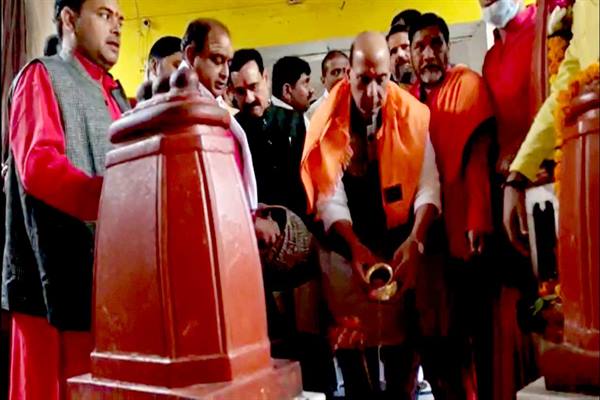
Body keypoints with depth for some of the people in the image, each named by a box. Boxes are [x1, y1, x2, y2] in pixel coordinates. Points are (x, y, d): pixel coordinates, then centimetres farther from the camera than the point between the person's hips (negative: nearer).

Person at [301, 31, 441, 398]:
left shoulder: (412, 115, -6)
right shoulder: (328, 121, -8)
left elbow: (428, 184, -14)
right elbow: (330, 195, -15)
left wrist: (415, 240, -31)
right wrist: (356, 247, -29)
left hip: (400, 245, 1)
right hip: (348, 249, 0)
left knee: (404, 337, 1)